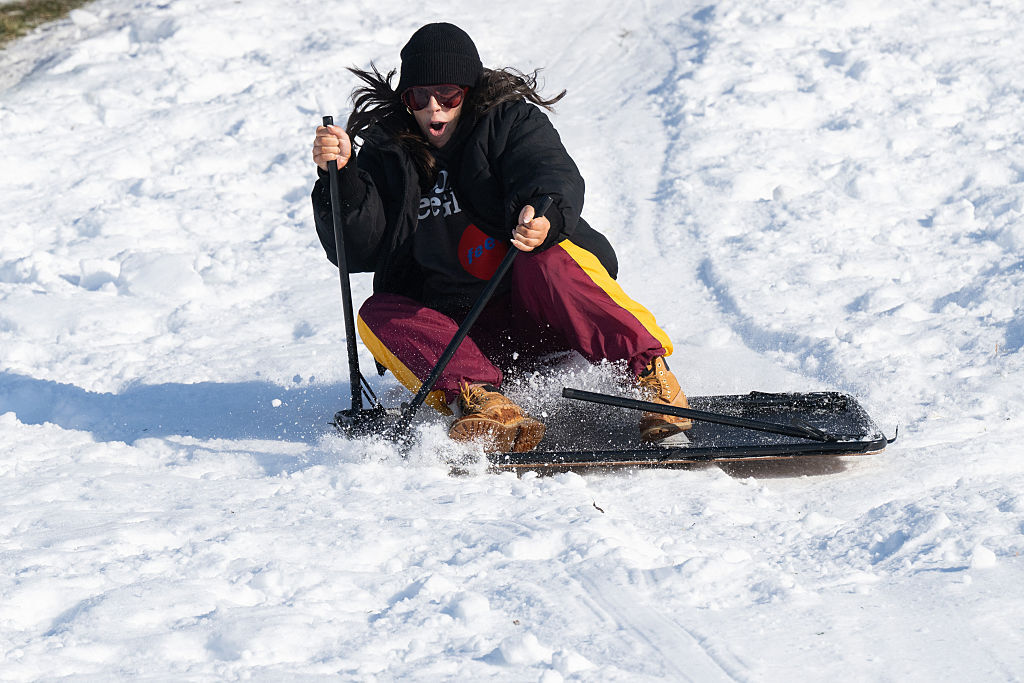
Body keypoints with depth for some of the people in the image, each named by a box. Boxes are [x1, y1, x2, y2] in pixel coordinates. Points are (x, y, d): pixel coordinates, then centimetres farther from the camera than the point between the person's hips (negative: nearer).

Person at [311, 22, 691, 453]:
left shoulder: (511, 121, -1)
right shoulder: (389, 152, 7)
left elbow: (557, 179, -22)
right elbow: (357, 250, -2)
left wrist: (545, 216, -46)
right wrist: (339, 177, -19)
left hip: (546, 313, -3)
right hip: (459, 329, 3)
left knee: (546, 262, -34)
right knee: (377, 316, -21)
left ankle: (650, 376, -35)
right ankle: (483, 403, -43)